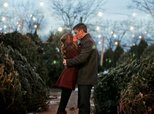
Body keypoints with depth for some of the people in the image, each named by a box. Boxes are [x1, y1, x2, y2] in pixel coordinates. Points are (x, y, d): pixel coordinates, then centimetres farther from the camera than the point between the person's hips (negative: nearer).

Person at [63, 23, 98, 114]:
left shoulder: (88, 42, -14)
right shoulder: (88, 41, 18)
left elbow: (82, 58, -23)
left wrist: (68, 62, -13)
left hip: (86, 78, -10)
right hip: (86, 77, 10)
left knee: (84, 103, -8)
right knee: (82, 102, 14)